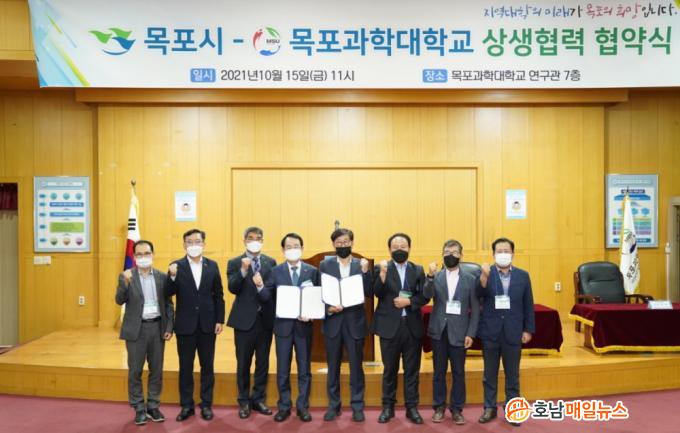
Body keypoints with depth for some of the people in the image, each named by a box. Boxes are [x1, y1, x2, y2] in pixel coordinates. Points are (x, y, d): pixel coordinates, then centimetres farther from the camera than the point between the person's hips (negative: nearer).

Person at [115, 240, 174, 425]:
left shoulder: (162, 276, 4)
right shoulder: (126, 276, -2)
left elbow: (168, 304, 6)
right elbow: (119, 301, -12)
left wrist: (169, 327, -1)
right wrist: (125, 283, -29)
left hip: (157, 327, 2)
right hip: (136, 329, -2)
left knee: (156, 370, 9)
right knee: (135, 371, 5)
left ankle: (153, 406, 22)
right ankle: (139, 409, 18)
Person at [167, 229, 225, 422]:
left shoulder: (212, 266, 3)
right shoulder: (176, 266, -2)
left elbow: (218, 295, 4)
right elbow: (169, 294, -10)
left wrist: (220, 320, -1)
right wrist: (172, 276, -27)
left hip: (207, 324, 1)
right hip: (185, 325, -1)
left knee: (207, 366, 9)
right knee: (185, 367, 8)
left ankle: (206, 405, 20)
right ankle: (186, 405, 21)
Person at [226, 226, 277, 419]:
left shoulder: (271, 262, 5)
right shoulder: (235, 263, -1)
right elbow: (233, 288, -14)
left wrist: (262, 287, -20)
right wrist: (243, 270, -27)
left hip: (265, 319, 2)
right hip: (245, 319, -2)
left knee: (263, 363, 11)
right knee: (243, 364, 7)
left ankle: (259, 399, 25)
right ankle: (244, 402, 21)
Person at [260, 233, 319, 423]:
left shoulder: (312, 271, 0)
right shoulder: (276, 271, 1)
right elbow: (267, 298, -4)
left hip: (304, 326, 0)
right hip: (283, 325, 0)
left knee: (304, 369, 9)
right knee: (282, 370, 9)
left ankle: (303, 407, 21)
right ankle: (284, 406, 22)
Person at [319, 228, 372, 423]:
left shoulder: (361, 265, 2)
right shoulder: (325, 265, 3)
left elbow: (369, 293, -5)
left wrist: (365, 272, -17)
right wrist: (328, 309, -14)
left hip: (354, 322, 0)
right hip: (333, 321, 1)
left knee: (356, 366, 6)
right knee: (333, 366, 10)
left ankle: (357, 406, 17)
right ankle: (333, 405, 22)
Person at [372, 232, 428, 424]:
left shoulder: (418, 270, 6)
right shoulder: (381, 268, -1)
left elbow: (425, 296, 1)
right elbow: (377, 293, -14)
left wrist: (409, 301, -15)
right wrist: (383, 273, -26)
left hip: (413, 326, 2)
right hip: (389, 326, -2)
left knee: (412, 369, 9)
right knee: (389, 369, 9)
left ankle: (412, 407, 19)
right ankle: (388, 407, 21)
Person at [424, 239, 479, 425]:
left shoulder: (470, 279, 2)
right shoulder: (435, 277, 3)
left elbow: (475, 309, 1)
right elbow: (427, 296, -15)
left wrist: (470, 333, -5)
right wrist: (430, 277, -31)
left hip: (459, 332, 0)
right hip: (439, 331, 1)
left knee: (458, 372, 6)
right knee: (439, 371, 9)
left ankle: (457, 409, 19)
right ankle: (439, 407, 21)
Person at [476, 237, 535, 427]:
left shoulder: (522, 275, 2)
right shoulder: (485, 273, -3)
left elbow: (528, 304, 5)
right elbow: (479, 295, -20)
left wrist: (528, 329, 2)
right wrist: (484, 276, -36)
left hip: (513, 332, 1)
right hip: (490, 331, -1)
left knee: (512, 374, 10)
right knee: (490, 373, 11)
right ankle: (490, 408, 23)